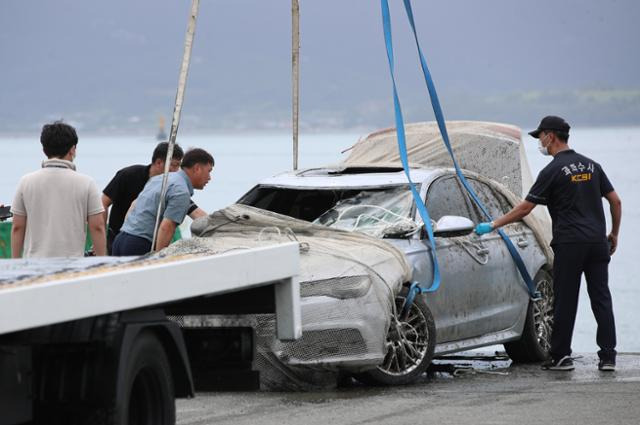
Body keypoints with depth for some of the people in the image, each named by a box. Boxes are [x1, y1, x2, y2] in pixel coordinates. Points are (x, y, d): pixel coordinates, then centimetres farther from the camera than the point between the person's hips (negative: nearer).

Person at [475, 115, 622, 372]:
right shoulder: (590, 165, 13)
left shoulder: (553, 171, -6)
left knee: (565, 301, 1)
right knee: (601, 298, 4)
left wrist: (493, 225, 2)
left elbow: (524, 209, -6)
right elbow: (616, 201, 13)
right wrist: (614, 234, 23)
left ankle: (560, 357, 5)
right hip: (598, 241, 5)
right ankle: (608, 356, -1)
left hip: (569, 244, -5)